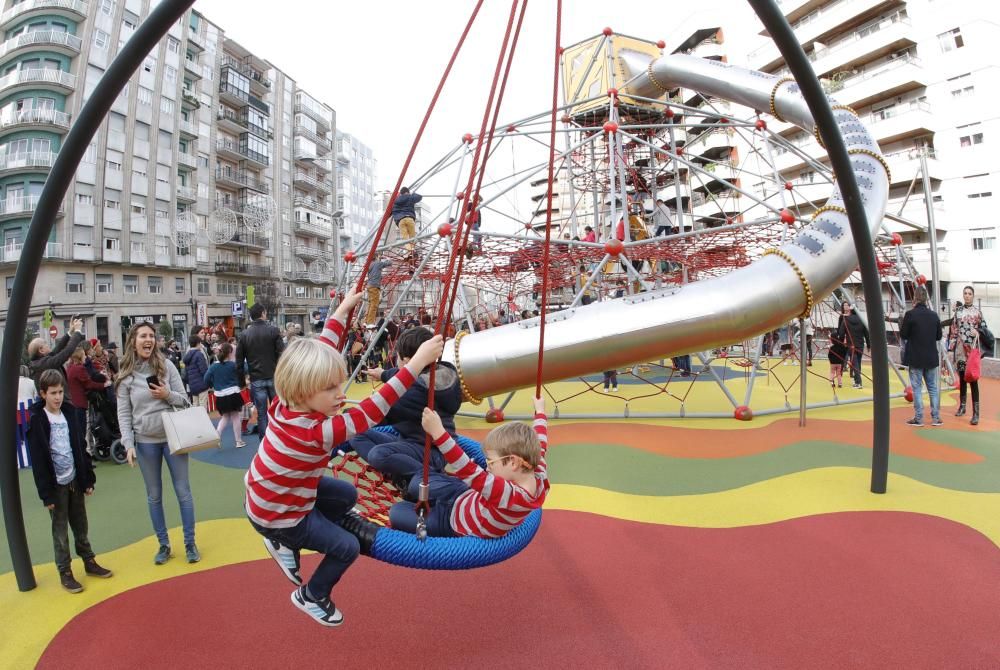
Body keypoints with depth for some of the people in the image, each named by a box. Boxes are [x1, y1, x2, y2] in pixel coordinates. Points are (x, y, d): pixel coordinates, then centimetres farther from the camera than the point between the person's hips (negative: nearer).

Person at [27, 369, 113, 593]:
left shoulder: (68, 416, 4)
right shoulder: (37, 421, -11)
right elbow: (38, 461, -12)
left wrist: (88, 480, 8)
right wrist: (46, 494, -13)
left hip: (74, 481, 4)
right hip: (56, 485, -4)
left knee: (81, 526, 15)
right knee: (60, 530, 5)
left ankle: (89, 562, 27)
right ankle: (65, 572, 17)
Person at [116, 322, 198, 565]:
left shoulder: (166, 365, -2)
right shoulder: (125, 375, -2)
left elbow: (184, 400, 1)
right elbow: (124, 414, -2)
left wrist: (168, 395, -19)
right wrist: (129, 444, -9)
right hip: (145, 442, 1)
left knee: (183, 491, 6)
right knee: (154, 496, 13)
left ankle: (190, 543, 20)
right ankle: (163, 545, 28)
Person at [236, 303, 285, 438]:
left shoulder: (244, 335, 2)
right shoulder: (274, 330, -6)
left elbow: (239, 361, 4)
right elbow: (282, 354, -10)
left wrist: (242, 382, 13)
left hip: (256, 380, 1)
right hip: (274, 377, -1)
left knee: (261, 414, 6)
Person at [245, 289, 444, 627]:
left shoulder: (289, 403, -17)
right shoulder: (315, 431, -38)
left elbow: (319, 352, -6)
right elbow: (371, 411, -46)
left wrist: (343, 310, 3)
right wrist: (419, 361, -49)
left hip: (280, 492, 8)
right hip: (278, 514, -8)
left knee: (347, 495, 18)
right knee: (347, 548, 3)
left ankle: (285, 545, 27)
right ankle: (311, 596, 30)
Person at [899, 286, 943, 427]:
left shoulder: (910, 314, -14)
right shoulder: (934, 315, 2)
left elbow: (903, 335, -9)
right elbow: (938, 336, 9)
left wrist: (902, 324, 7)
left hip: (915, 357, -4)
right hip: (931, 357, 4)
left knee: (917, 387, 2)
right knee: (933, 387, 13)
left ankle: (918, 418, 4)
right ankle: (936, 417, 18)